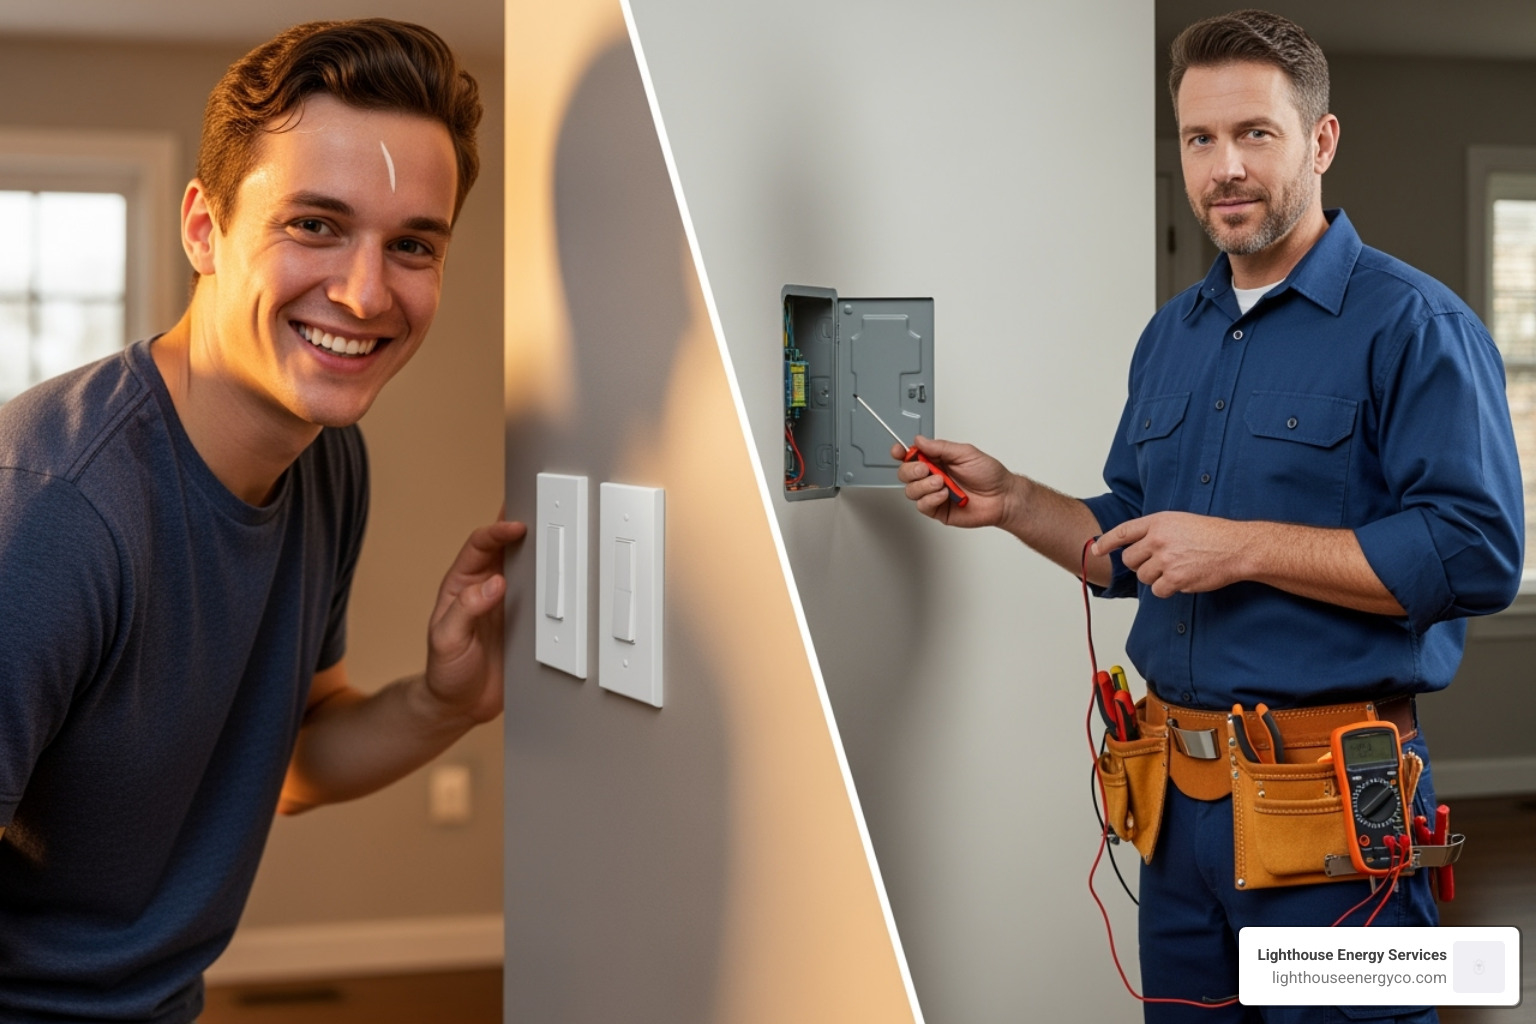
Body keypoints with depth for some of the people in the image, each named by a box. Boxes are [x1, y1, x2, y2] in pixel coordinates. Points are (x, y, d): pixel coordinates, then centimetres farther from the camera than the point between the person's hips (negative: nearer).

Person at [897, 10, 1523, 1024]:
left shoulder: (1411, 323, -10)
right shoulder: (1171, 337, 14)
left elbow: (1477, 555, -20)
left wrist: (1244, 547, -19)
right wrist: (1013, 501, 5)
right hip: (1178, 790, 7)